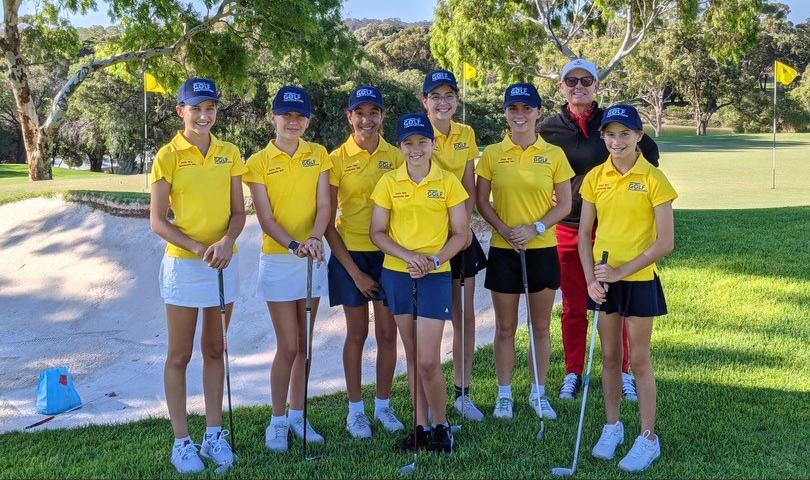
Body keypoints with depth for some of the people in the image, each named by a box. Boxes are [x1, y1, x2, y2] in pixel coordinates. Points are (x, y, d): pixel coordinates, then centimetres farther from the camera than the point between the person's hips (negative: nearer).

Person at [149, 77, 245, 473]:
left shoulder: (229, 153, 5)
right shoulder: (168, 156, -6)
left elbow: (238, 211, 4)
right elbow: (157, 221, -8)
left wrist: (227, 241, -16)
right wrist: (198, 248, -20)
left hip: (224, 263, 4)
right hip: (183, 263, -4)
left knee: (214, 349, 12)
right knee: (179, 356, 4)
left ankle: (214, 434, 22)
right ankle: (181, 441, 13)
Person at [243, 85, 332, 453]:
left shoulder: (318, 155, 4)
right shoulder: (259, 162, -4)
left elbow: (324, 205, -4)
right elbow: (265, 217, -10)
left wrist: (314, 238, -24)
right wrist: (294, 245, -26)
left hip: (313, 258, 3)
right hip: (278, 260, -3)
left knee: (303, 344, 11)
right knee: (288, 346, -3)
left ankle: (297, 415, 24)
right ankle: (278, 420, 13)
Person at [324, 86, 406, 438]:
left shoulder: (395, 157, 3)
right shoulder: (338, 159, -4)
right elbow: (327, 222, -4)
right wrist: (354, 271, -8)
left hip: (388, 252, 2)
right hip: (350, 252, -2)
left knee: (388, 332, 5)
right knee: (357, 333, 5)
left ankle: (383, 405, 21)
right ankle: (355, 410, 18)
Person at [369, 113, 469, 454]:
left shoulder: (448, 182, -2)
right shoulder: (389, 182, 2)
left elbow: (461, 234, 1)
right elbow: (377, 232, 2)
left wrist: (434, 260, -15)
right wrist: (407, 256, -14)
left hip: (435, 275, -2)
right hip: (396, 273, 3)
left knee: (428, 360, -7)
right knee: (412, 355, 11)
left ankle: (441, 427, 14)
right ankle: (420, 426, 23)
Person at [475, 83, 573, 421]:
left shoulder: (553, 154, -1)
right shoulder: (492, 154, 0)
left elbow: (564, 204, 0)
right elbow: (482, 202, 1)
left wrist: (535, 228, -14)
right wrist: (504, 229, -14)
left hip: (542, 250, 0)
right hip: (503, 251, 0)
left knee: (541, 327, 10)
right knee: (505, 328, 8)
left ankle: (538, 393, 24)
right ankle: (504, 394, 22)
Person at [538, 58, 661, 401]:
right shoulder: (549, 129, 3)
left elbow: (649, 151, 12)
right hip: (566, 228, 1)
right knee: (573, 306, 7)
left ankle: (622, 373, 18)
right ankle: (573, 373, 19)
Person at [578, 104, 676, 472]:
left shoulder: (653, 179, -10)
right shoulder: (595, 177, 2)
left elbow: (665, 242, -13)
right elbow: (584, 234, 6)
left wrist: (621, 271, -18)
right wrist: (590, 279, -6)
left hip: (639, 280, -4)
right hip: (603, 281, 4)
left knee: (639, 360, 5)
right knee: (609, 357, 14)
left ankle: (648, 438, 18)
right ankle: (612, 427, 30)